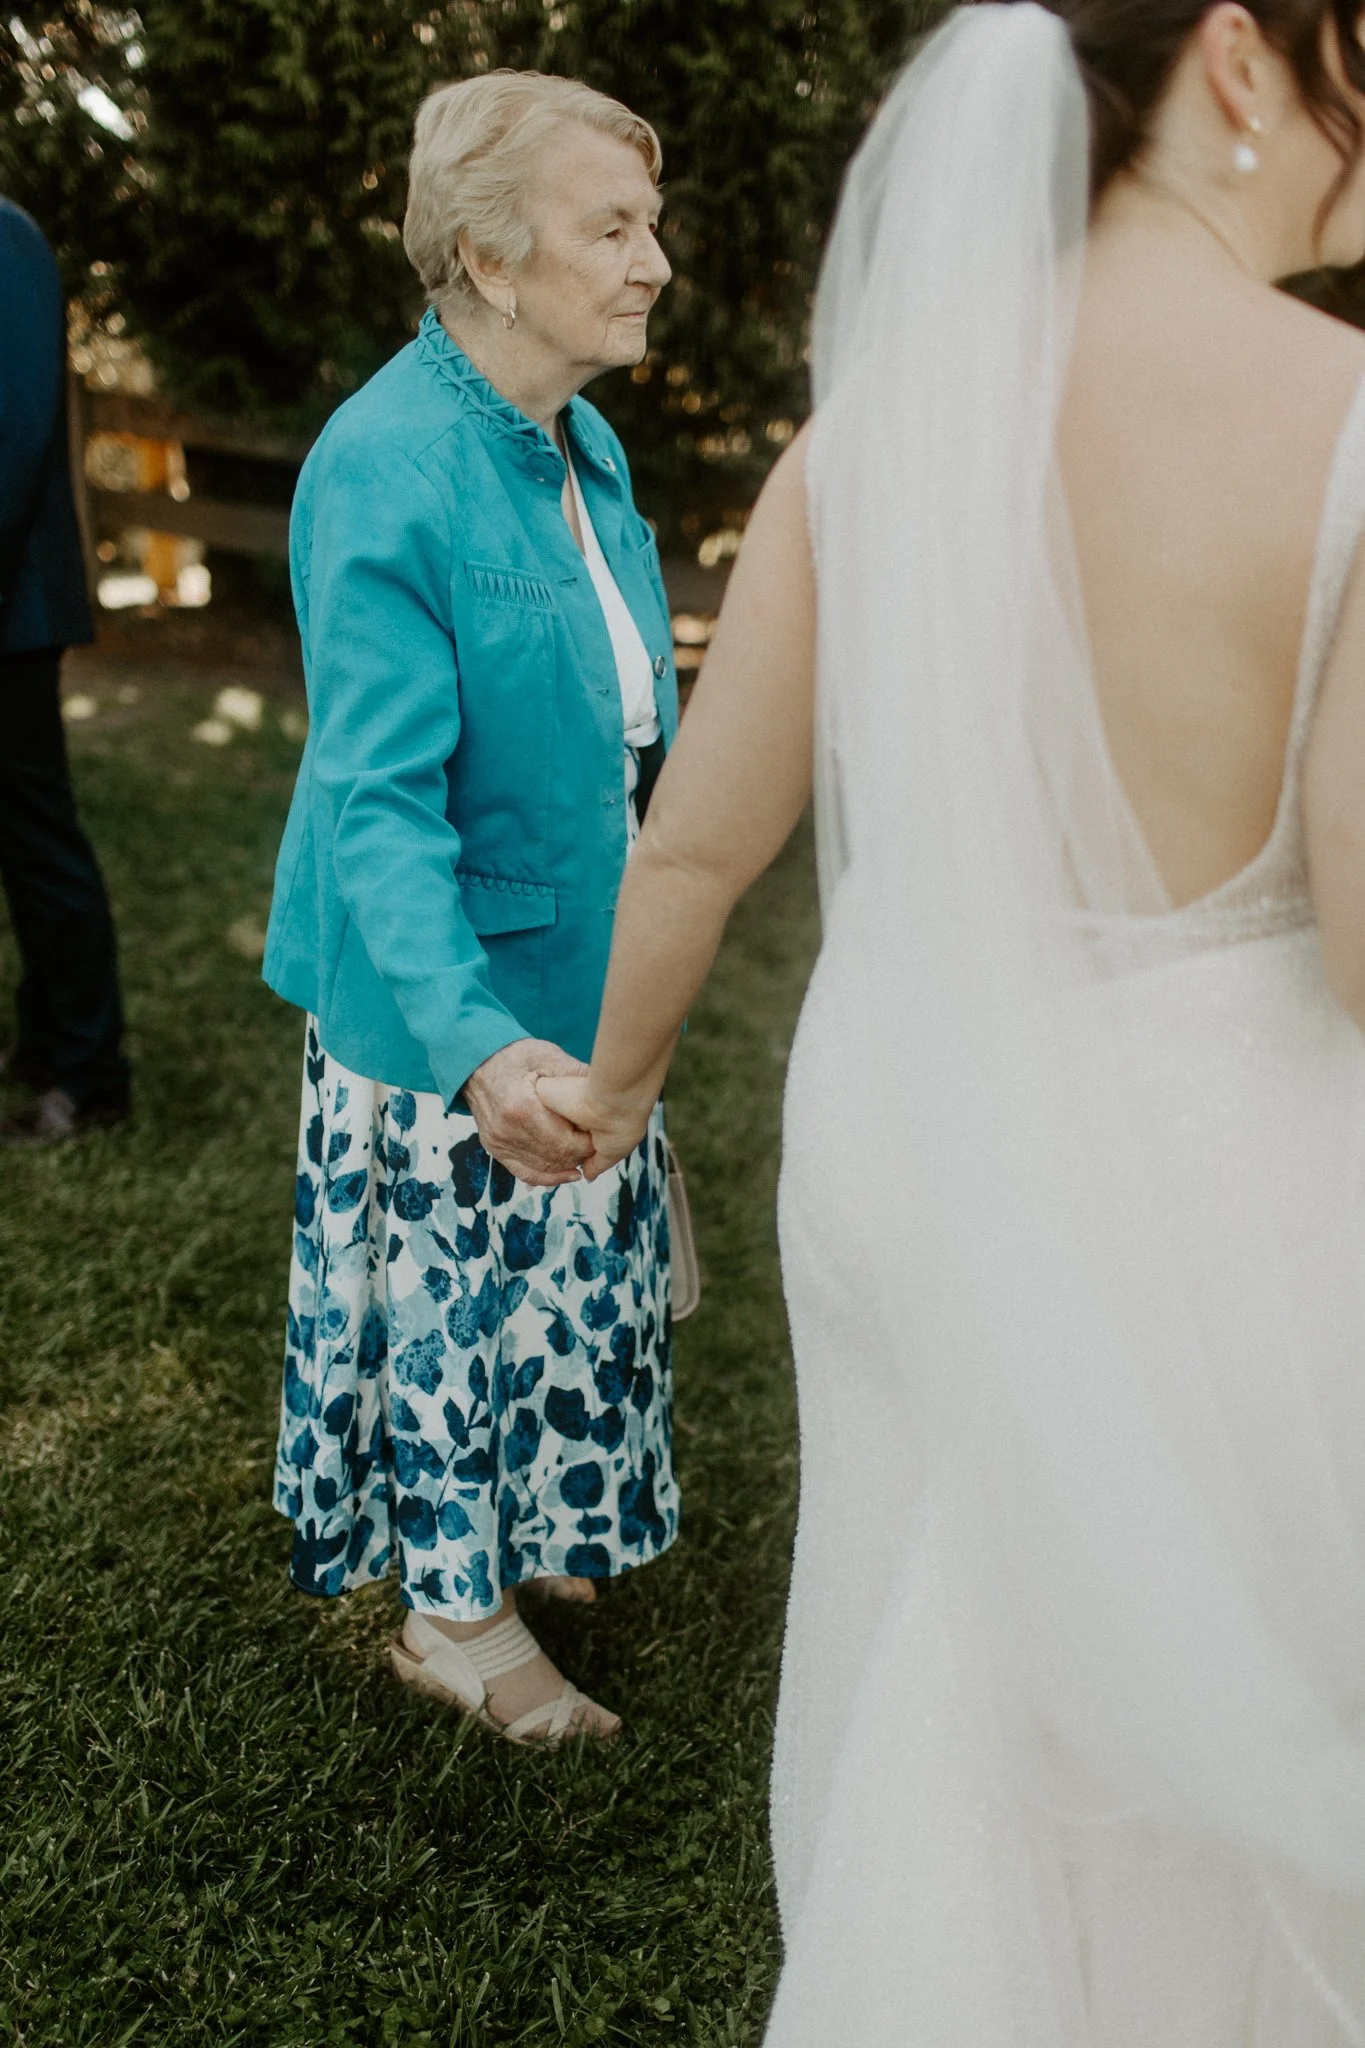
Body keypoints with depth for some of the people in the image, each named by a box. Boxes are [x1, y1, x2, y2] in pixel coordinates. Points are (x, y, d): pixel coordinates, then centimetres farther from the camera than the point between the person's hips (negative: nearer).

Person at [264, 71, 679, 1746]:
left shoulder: (586, 446, 2)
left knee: (567, 1269, 22)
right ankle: (455, 1618, 32)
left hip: (574, 976, 8)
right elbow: (380, 799, -31)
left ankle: (528, 1534, 47)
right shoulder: (385, 475, -25)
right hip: (446, 1001, -8)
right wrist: (475, 1043, -43)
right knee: (457, 1279, 9)